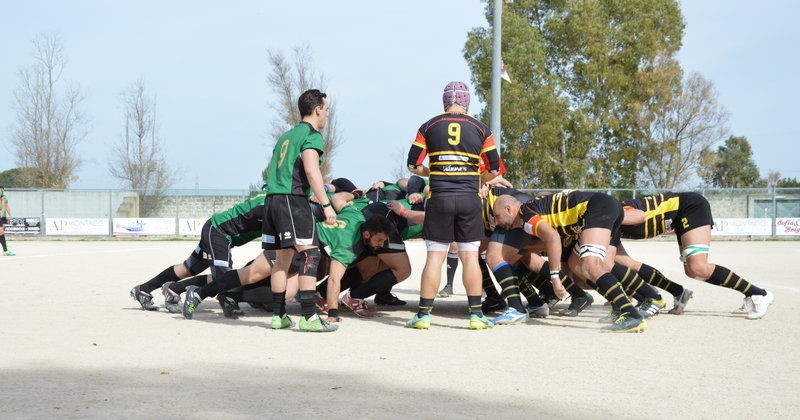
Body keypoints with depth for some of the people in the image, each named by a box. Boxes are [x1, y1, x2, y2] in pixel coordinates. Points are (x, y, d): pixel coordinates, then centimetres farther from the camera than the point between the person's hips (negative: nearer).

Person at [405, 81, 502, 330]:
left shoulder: (429, 127, 4)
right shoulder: (480, 129, 4)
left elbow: (413, 165, 5)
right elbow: (495, 169, 7)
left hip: (439, 198, 0)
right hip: (469, 199, 0)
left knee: (435, 256, 3)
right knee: (470, 256, 5)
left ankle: (423, 314, 3)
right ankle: (476, 314, 6)